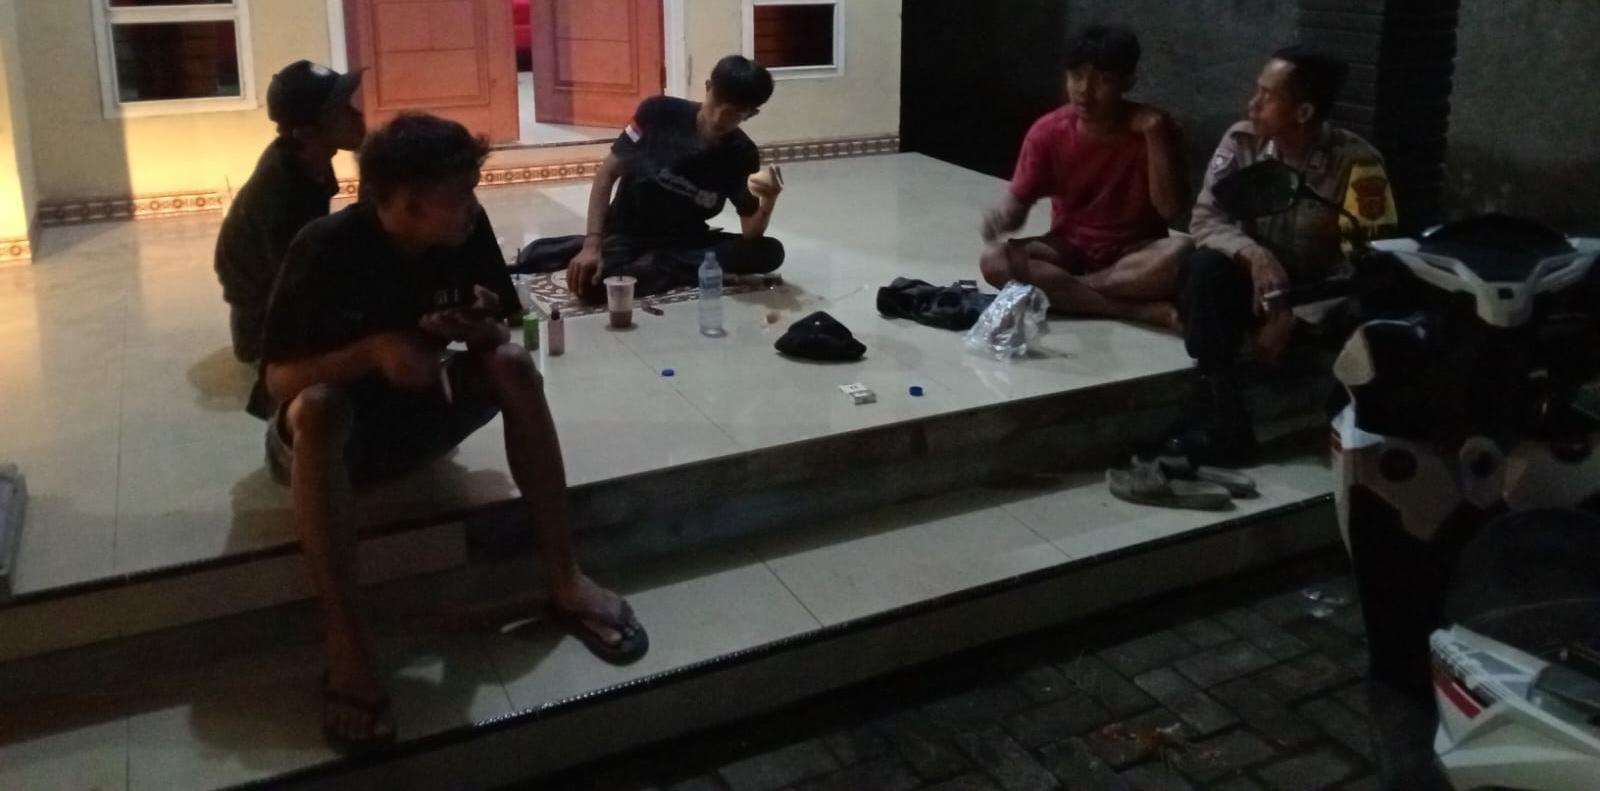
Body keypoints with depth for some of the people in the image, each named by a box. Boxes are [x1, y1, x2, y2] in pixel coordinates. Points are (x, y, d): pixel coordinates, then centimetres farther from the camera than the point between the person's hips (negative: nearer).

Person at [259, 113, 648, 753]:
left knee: (512, 365, -21)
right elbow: (280, 378, -23)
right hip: (328, 432, -4)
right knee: (318, 407, -38)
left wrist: (480, 329, -28)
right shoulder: (325, 249, -26)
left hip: (414, 413, 4)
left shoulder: (466, 230, -14)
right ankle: (347, 644, -34)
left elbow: (495, 334, -4)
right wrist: (374, 349, -38)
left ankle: (564, 579, -18)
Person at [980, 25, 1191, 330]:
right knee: (994, 261, -28)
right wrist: (1002, 217, -28)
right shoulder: (1048, 132, -8)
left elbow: (1171, 210, -18)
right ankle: (1141, 310, -28)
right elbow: (1018, 202, -4)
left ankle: (1059, 289, -24)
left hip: (1134, 254, -2)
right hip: (1069, 249, 2)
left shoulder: (1152, 127, -11)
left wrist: (1154, 135, -24)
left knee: (1180, 253, -35)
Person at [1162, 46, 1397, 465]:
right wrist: (1253, 254, -31)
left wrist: (1293, 317, -26)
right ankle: (1224, 424, -27)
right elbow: (1205, 218, -10)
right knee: (1205, 268, -29)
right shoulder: (1243, 140, -7)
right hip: (1258, 280, 3)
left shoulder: (1356, 162, -17)